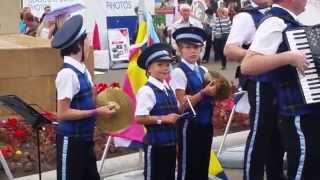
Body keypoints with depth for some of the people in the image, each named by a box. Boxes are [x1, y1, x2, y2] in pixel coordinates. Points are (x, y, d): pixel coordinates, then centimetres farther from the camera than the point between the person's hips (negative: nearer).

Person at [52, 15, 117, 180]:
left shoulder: (82, 70, 4)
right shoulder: (67, 74, -21)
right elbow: (63, 113, -21)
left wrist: (102, 105, 0)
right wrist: (96, 112, -18)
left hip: (85, 139, 9)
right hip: (71, 141, -8)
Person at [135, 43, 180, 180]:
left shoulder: (169, 89, 9)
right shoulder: (147, 91, -16)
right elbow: (140, 118, -22)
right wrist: (163, 119, -22)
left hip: (170, 142, 8)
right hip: (155, 143, -8)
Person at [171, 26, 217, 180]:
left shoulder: (203, 71, 9)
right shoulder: (178, 72, -12)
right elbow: (183, 104, -16)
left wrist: (215, 93, -6)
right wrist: (203, 93, -23)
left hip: (205, 124, 7)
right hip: (189, 125, -7)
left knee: (203, 167, 16)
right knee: (187, 167, 3)